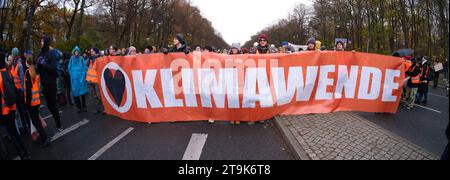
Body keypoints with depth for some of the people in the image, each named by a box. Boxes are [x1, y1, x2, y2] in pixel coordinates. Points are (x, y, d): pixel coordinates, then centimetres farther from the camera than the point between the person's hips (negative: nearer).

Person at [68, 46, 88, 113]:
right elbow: (69, 68, 12)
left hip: (81, 77, -1)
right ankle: (79, 107, 8)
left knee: (83, 92, -2)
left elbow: (85, 67, 3)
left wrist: (84, 75, -5)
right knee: (76, 92, 0)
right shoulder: (72, 59, 8)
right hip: (74, 78, 1)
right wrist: (72, 75, 4)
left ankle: (84, 107, 5)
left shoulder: (81, 59, 5)